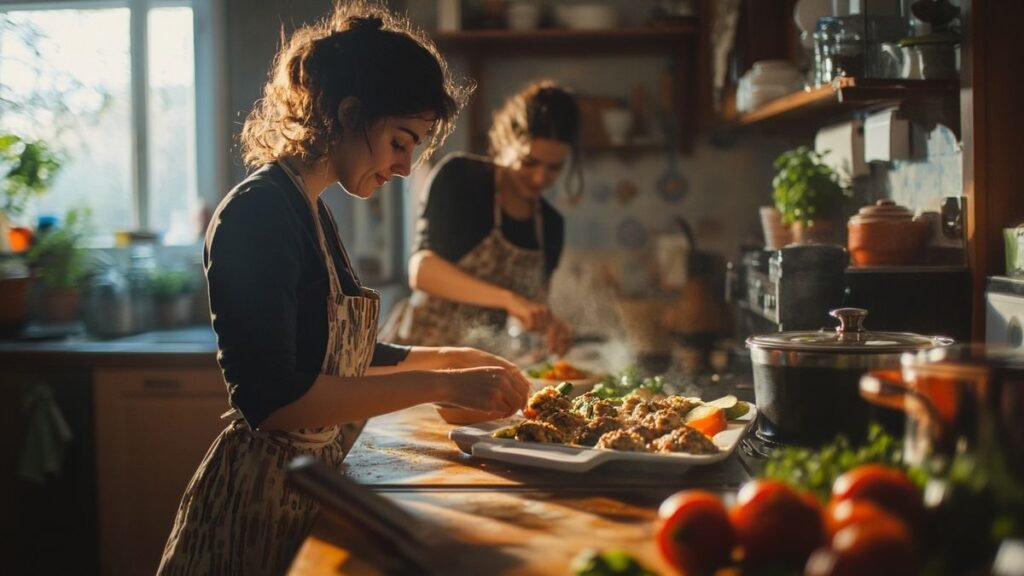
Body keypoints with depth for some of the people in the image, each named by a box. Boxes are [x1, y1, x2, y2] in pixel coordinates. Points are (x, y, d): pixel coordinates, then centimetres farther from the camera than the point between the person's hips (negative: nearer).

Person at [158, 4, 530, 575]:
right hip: (265, 497, -9)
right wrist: (439, 384, -26)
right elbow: (270, 399, -27)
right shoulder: (260, 212, -19)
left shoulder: (311, 209, 10)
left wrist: (452, 357, 10)